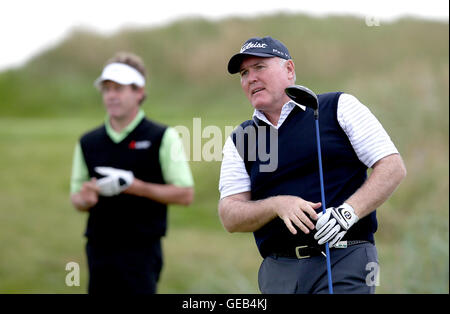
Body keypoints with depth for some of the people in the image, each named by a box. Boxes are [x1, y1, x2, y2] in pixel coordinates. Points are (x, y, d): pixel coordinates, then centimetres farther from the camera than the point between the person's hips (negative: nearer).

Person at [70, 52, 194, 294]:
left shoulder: (163, 138, -2)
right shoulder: (88, 143, 11)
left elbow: (185, 194, -4)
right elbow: (76, 196, 17)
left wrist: (133, 186, -14)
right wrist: (84, 198, -8)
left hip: (141, 253, -4)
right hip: (99, 251, 4)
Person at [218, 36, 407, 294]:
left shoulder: (339, 107, 7)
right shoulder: (239, 140, 15)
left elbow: (393, 168, 0)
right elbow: (230, 217, 6)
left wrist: (347, 212, -14)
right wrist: (278, 205, -13)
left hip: (345, 262, -3)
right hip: (278, 270, 4)